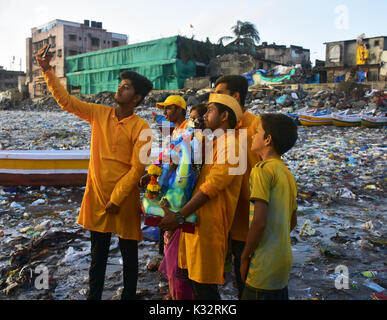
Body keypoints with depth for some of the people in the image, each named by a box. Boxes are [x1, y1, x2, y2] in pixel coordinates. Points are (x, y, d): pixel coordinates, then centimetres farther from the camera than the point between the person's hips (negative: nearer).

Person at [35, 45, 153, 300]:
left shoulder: (141, 128, -12)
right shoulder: (99, 114, 1)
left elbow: (137, 169, -14)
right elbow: (66, 101, 1)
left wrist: (116, 200, -13)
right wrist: (47, 70, -7)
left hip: (124, 198, -4)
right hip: (97, 195, 4)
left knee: (129, 253, 13)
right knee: (98, 252, 18)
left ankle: (129, 296, 33)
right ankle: (94, 295, 35)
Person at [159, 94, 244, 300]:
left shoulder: (230, 145, -12)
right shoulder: (214, 143, 19)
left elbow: (211, 187, -20)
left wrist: (179, 217, -21)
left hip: (209, 224, -9)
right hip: (194, 221, 9)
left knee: (204, 286, -1)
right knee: (191, 276, 16)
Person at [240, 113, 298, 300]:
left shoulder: (263, 168, -16)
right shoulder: (288, 174, 10)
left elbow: (259, 221, -22)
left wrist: (245, 257, -11)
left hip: (266, 264, -8)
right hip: (284, 260, 8)